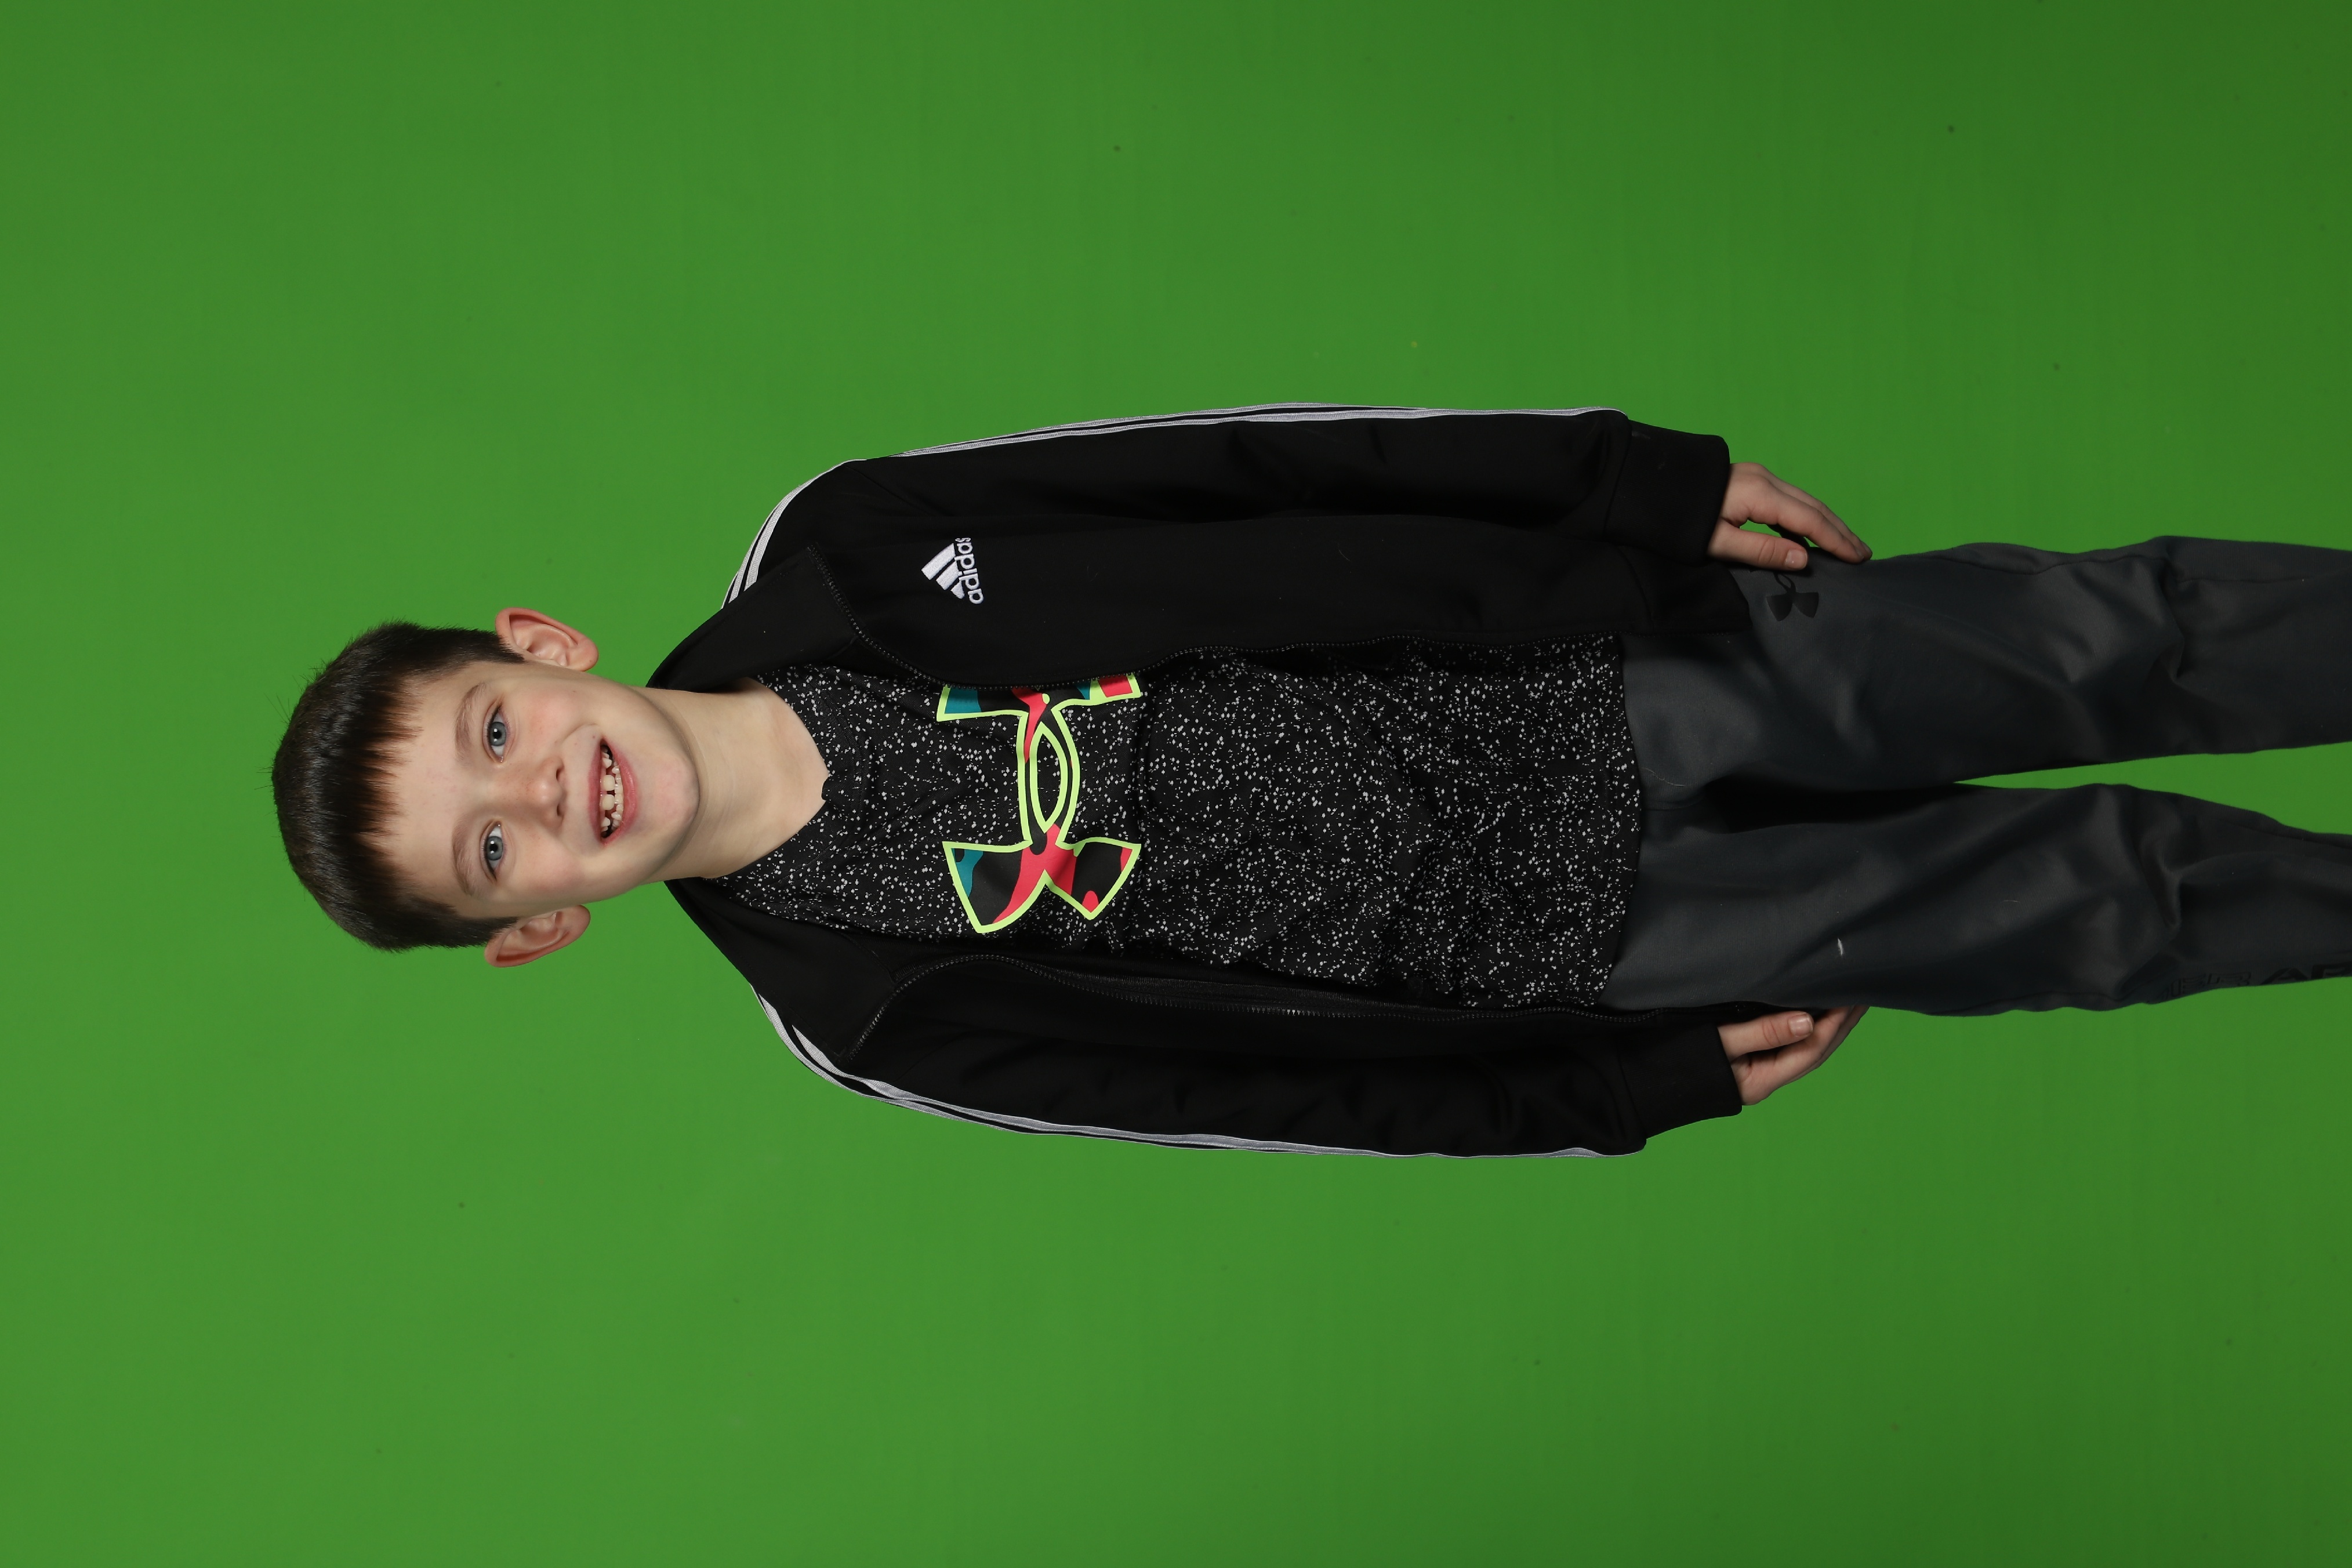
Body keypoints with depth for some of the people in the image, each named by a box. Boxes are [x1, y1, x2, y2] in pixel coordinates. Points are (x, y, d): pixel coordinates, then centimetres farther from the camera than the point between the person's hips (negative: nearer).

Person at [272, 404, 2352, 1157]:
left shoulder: (834, 559, -10)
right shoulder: (868, 1009, -12)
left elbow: (1265, 481, -7)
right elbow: (1254, 1076, -8)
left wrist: (1651, 482, -7)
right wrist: (1651, 1081, -6)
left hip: (1597, 672, 2)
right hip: (1577, 938, -2)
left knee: (2084, 644, 2)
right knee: (2082, 903, 3)